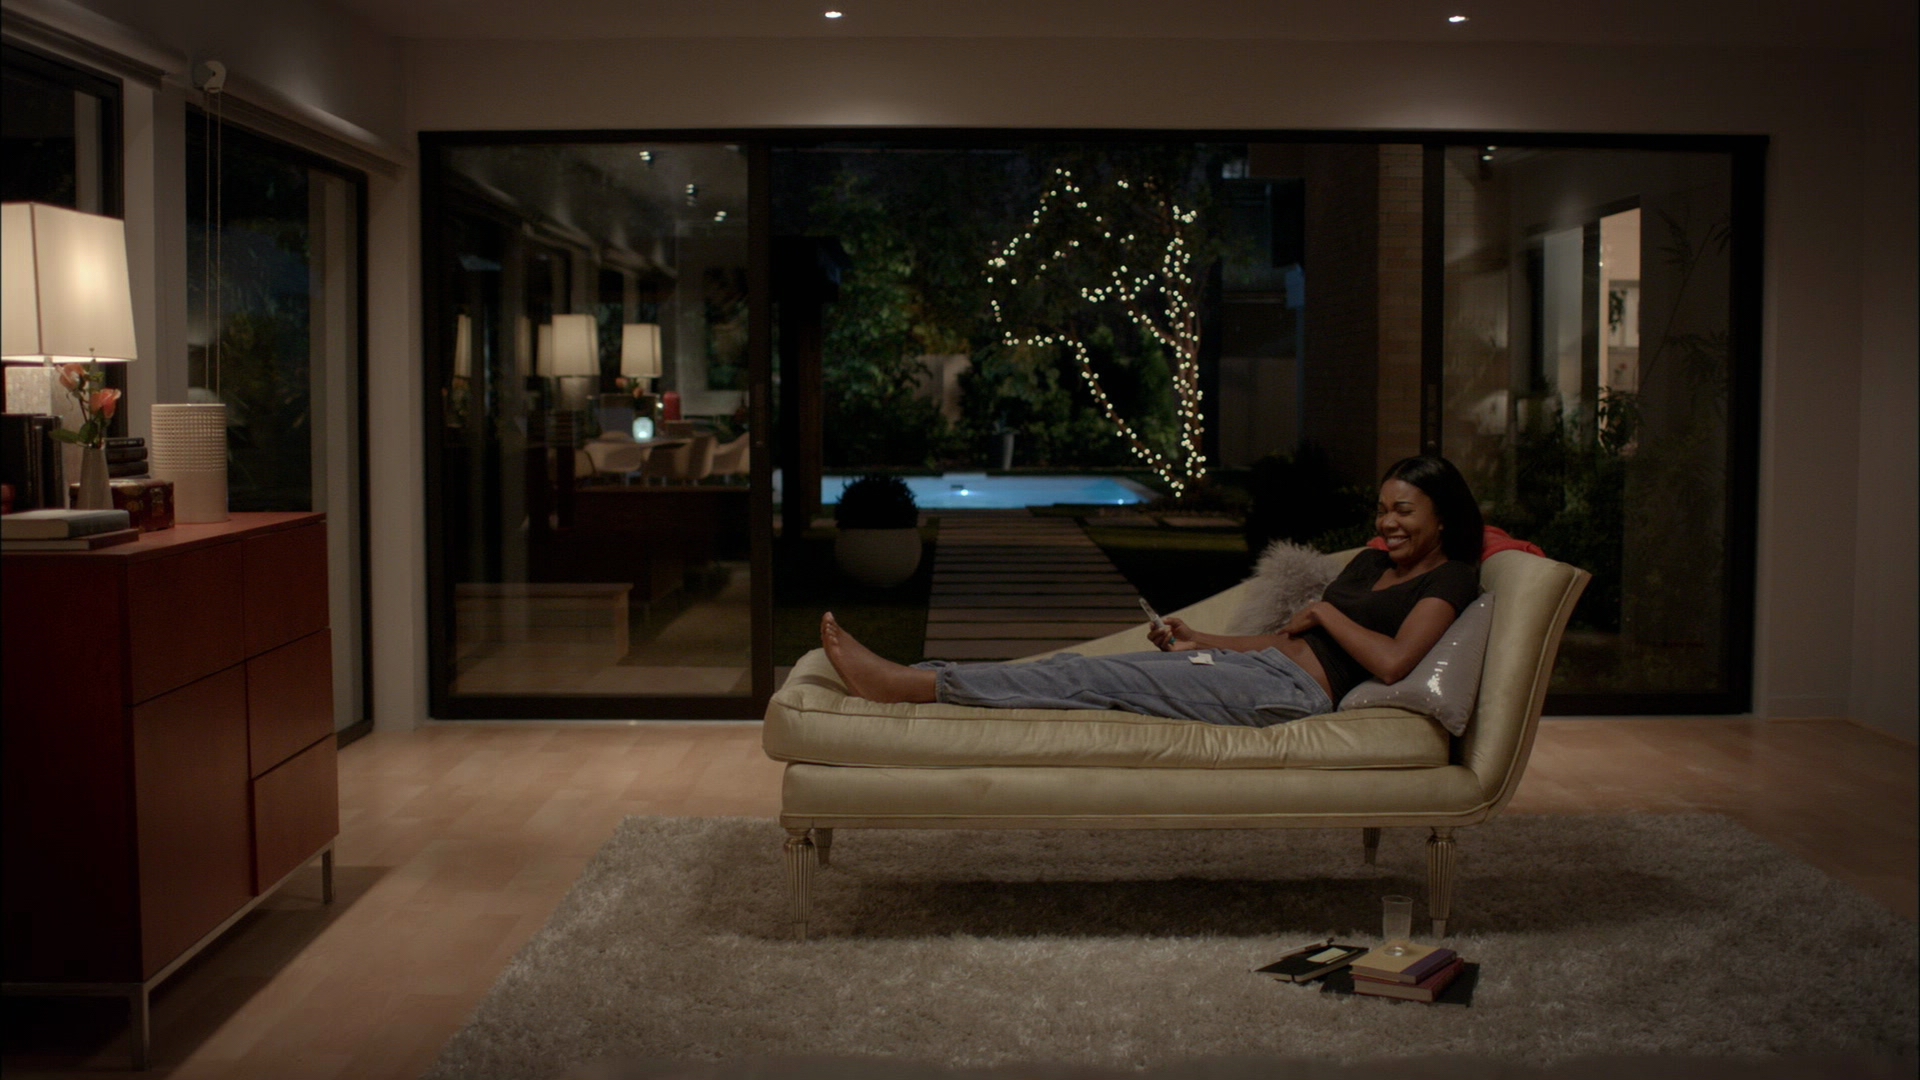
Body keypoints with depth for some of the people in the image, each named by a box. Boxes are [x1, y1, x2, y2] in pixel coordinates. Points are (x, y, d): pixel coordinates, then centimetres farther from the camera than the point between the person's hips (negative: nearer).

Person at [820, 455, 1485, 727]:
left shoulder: (1450, 579, -1)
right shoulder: (1370, 564, 25)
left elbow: (1392, 661, -19)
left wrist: (1325, 611, -5)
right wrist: (1200, 642, 14)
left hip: (1292, 693, -8)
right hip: (1263, 666, 8)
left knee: (1094, 679, -17)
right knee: (1082, 668, -6)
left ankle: (915, 683, -18)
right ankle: (901, 679, -10)